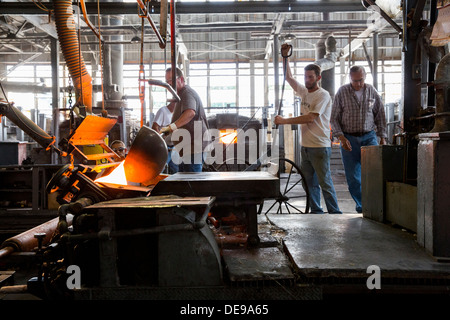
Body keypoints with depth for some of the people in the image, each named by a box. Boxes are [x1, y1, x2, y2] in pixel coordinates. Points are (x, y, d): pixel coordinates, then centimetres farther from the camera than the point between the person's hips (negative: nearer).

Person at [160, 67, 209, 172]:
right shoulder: (181, 95, 23)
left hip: (193, 149, -11)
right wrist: (168, 130, 22)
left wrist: (171, 127, -46)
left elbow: (190, 113, -36)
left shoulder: (187, 93, -13)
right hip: (186, 149, 11)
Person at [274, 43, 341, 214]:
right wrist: (285, 56, 11)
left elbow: (310, 118, -20)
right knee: (310, 182, 12)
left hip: (320, 147, -8)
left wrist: (284, 121, -20)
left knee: (325, 182, -5)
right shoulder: (304, 91, 12)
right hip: (306, 146, 8)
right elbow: (289, 77, 23)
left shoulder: (323, 95, -11)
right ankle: (316, 212, 20)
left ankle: (335, 213, 3)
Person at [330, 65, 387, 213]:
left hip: (369, 136, 1)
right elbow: (334, 118, 0)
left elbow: (380, 115, 12)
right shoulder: (342, 92, 0)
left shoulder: (372, 91, 5)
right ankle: (361, 206, 15)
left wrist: (382, 137, 6)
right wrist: (341, 137, -11)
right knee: (353, 176, 0)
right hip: (348, 138, -1)